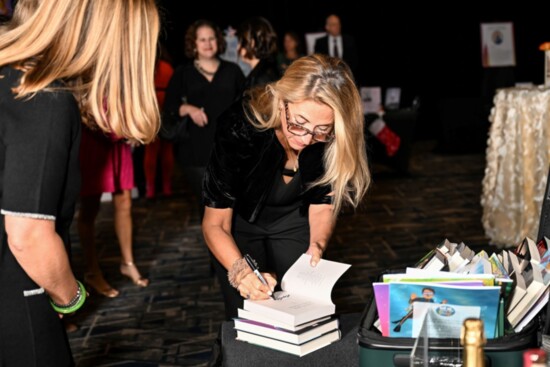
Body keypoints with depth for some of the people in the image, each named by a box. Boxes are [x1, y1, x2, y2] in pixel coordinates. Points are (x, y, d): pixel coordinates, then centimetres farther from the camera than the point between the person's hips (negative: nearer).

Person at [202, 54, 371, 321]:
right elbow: (215, 224, -28)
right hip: (240, 221, -2)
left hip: (293, 221, 2)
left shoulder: (332, 144, -27)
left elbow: (321, 206, -8)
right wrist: (242, 272, -45)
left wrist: (317, 246, -27)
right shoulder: (240, 127, -35)